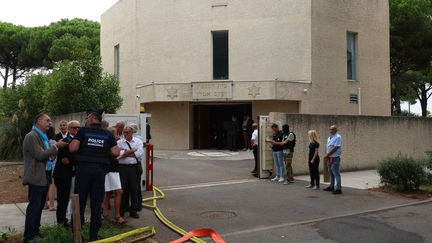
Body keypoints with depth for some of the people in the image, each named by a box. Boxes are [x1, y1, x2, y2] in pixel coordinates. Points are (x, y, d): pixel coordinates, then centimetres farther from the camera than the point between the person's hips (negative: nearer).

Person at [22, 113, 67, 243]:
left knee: (39, 207, 16)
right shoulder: (32, 136, -13)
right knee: (34, 207, -7)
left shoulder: (44, 137, 18)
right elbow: (40, 155, -20)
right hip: (36, 177, -9)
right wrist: (56, 146, -16)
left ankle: (35, 232, 26)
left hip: (45, 176, 9)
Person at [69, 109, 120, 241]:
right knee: (97, 204, 7)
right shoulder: (108, 134, 3)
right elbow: (116, 152, -3)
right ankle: (94, 235, 12)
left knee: (80, 202, 9)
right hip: (100, 171, 2)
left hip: (83, 169, -1)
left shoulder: (83, 130, -4)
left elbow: (72, 148, -12)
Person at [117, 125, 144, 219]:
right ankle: (122, 210, 16)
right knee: (123, 189, 3)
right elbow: (118, 153, -11)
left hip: (134, 167, 1)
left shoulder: (138, 141, 5)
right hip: (123, 167, -1)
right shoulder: (119, 142, 5)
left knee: (134, 189, 5)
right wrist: (133, 151, -12)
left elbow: (140, 153, -9)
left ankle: (133, 210, 16)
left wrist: (126, 153, -10)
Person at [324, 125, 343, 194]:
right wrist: (326, 155, 7)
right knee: (331, 173, 17)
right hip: (330, 158, 9)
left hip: (335, 158, -9)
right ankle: (331, 187, 28)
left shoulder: (338, 137, -13)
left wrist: (327, 155, -13)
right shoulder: (329, 138, 15)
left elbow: (335, 148, -18)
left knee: (336, 173, -8)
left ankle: (338, 189, -5)